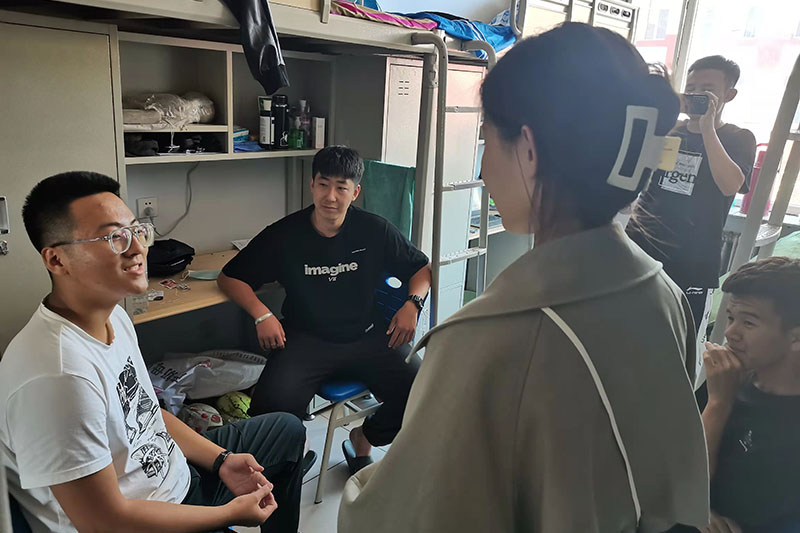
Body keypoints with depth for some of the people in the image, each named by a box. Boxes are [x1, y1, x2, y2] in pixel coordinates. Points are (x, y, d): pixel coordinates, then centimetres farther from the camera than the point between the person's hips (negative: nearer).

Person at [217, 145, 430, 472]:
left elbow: (422, 268, 14)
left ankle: (361, 441, 13)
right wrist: (262, 314, -10)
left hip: (367, 337, 2)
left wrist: (413, 304, -6)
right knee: (273, 403, -29)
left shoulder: (375, 231, 3)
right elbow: (230, 278, 7)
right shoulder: (285, 234, 0)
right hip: (306, 339, -1)